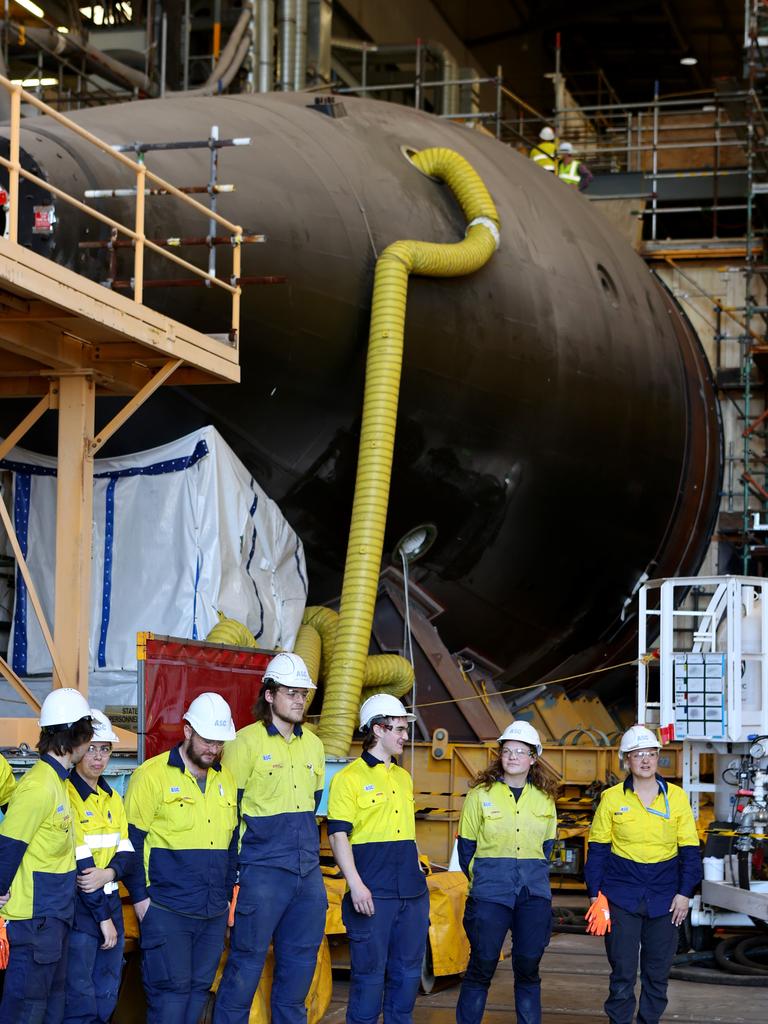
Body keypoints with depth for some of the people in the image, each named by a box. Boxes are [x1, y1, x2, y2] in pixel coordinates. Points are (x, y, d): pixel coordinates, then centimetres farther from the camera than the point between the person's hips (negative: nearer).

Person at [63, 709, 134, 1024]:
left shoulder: (113, 798, 13)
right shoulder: (65, 795, -12)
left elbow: (126, 852, 9)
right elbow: (81, 863, -15)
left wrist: (109, 873, -15)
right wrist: (103, 916, -15)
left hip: (110, 902, 7)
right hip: (78, 909, -7)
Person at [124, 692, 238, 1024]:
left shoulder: (225, 780, 12)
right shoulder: (152, 775, -7)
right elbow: (131, 840, -6)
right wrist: (140, 897, -9)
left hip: (213, 913, 6)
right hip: (166, 910, -6)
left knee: (199, 988, 8)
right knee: (171, 988, -7)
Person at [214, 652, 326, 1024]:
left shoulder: (313, 745, 12)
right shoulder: (247, 742, -7)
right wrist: (232, 870, -8)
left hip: (308, 872, 6)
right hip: (261, 871, -6)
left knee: (300, 963, 11)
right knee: (246, 961, -3)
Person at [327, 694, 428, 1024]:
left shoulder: (404, 778, 18)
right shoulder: (349, 778, -4)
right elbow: (338, 835, -10)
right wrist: (356, 885, -18)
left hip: (413, 891, 7)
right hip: (373, 894, -7)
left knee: (408, 971, 9)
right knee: (370, 972, -4)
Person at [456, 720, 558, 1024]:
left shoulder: (544, 799, 8)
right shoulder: (480, 794, 0)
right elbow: (466, 848, 5)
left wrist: (534, 878, 9)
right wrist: (481, 880, 6)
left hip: (534, 894, 3)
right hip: (489, 894, -3)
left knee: (528, 968, 5)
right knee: (482, 965, -2)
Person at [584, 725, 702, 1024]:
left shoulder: (676, 797, 2)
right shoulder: (612, 798, -1)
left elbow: (689, 849, 5)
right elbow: (597, 849, 4)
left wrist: (684, 893, -1)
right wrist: (595, 895, -1)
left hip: (664, 896, 1)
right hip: (622, 895, -1)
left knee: (658, 972, 8)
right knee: (622, 971, -1)